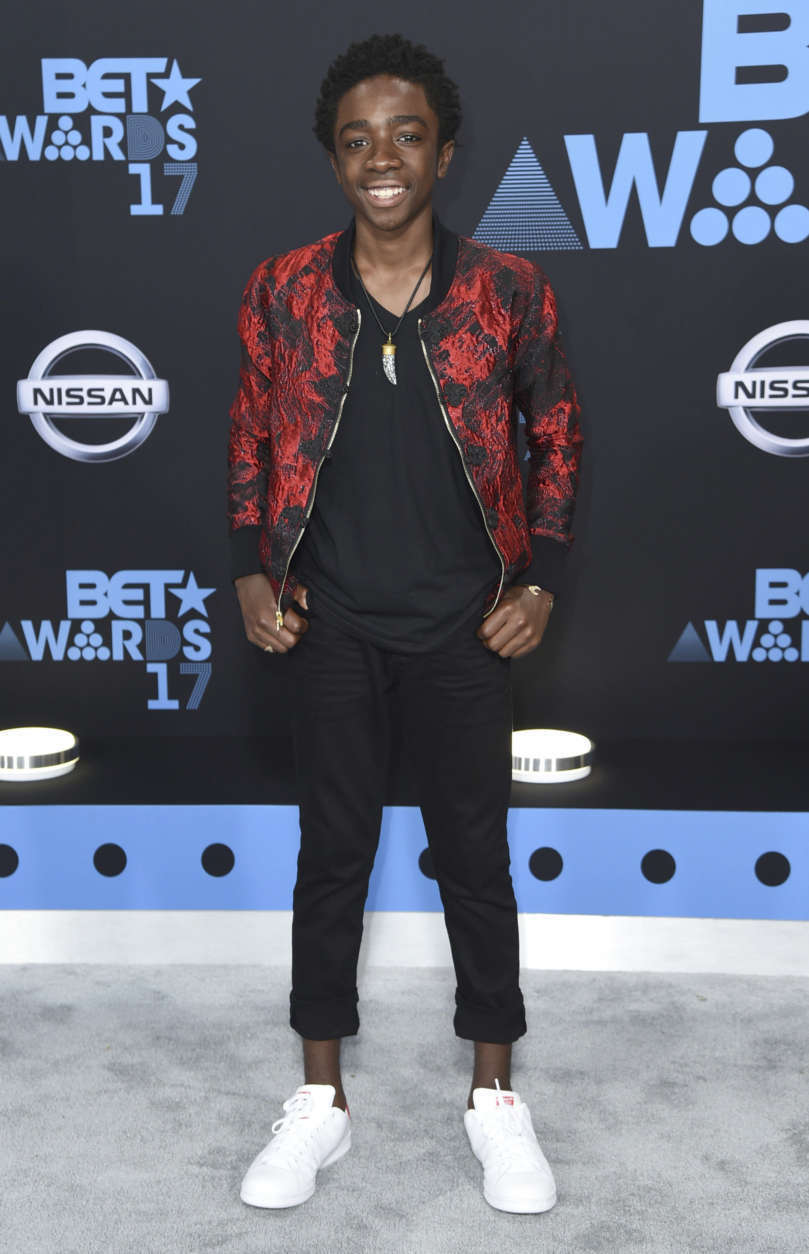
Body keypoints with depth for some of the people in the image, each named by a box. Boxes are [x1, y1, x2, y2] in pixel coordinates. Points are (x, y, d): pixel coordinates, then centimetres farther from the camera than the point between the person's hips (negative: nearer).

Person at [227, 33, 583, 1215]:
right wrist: (252, 570, -1)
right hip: (331, 625, 1)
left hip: (463, 623, 0)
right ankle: (321, 1100, 27)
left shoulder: (508, 289, -6)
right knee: (333, 850, 10)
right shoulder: (281, 291, -4)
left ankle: (496, 1093, 28)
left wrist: (541, 582, -2)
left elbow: (557, 433, 4)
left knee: (475, 851, 9)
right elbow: (252, 436, 8)